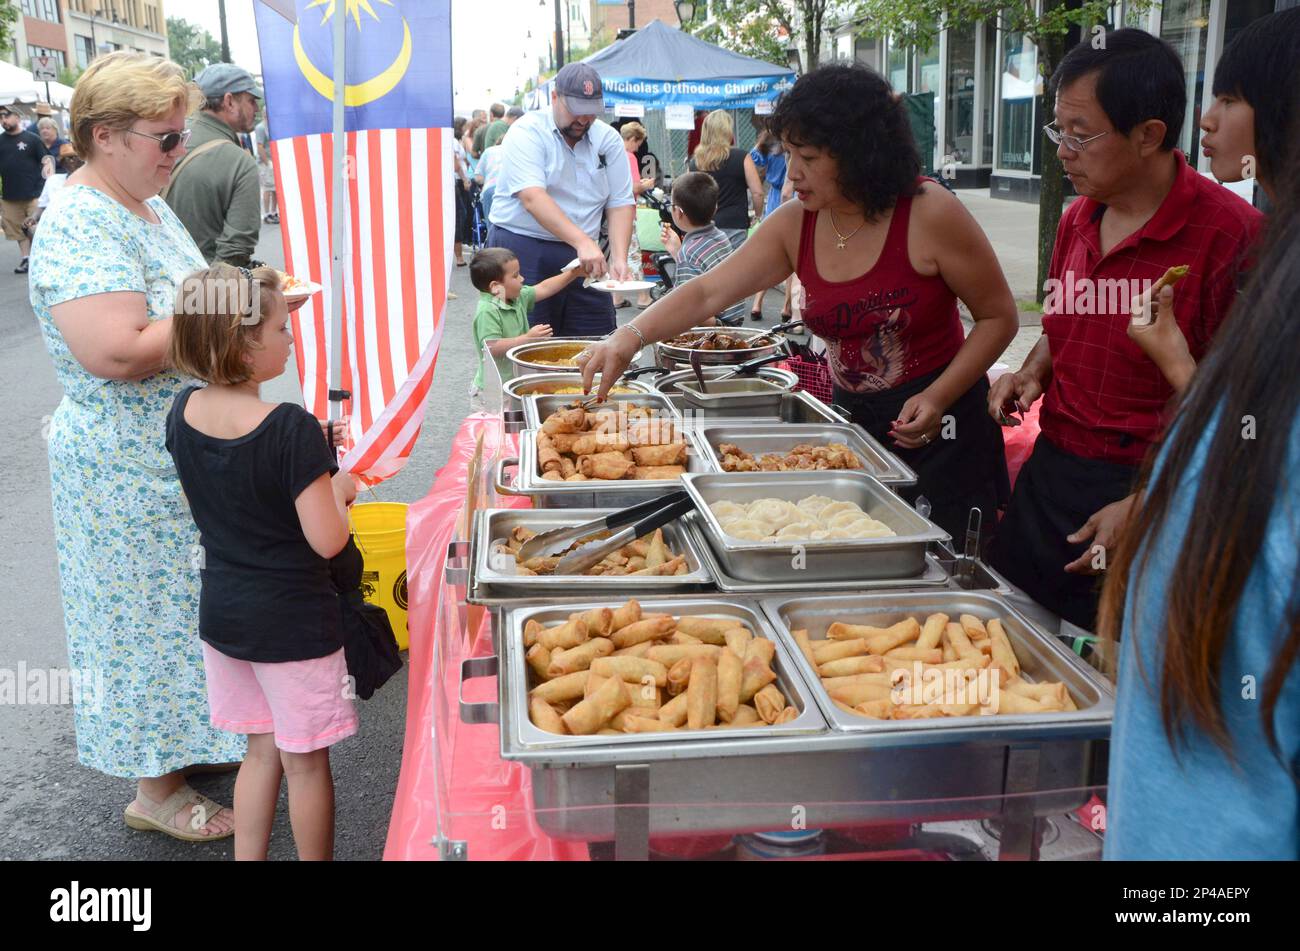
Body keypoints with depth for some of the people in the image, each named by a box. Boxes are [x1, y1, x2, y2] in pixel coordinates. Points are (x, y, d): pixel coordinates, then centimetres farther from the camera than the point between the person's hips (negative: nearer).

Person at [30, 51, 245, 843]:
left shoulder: (149, 204, 9)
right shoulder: (80, 228, -22)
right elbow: (115, 351, -32)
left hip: (187, 454, 9)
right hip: (134, 472, -9)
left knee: (189, 608, 20)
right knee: (153, 618, 4)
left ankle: (195, 736, 39)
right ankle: (157, 790, 22)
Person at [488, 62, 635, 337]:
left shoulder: (609, 140, 8)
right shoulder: (527, 132, -8)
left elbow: (620, 204, 5)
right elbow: (532, 198, -22)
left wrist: (619, 258, -12)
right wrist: (582, 241, -32)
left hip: (584, 255, 5)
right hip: (522, 251, -4)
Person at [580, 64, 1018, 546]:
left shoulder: (929, 214, -17)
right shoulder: (794, 225, -3)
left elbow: (998, 316, -9)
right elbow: (708, 293, -5)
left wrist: (938, 398, -21)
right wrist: (630, 336, -20)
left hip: (938, 421, -4)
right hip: (852, 418, 5)